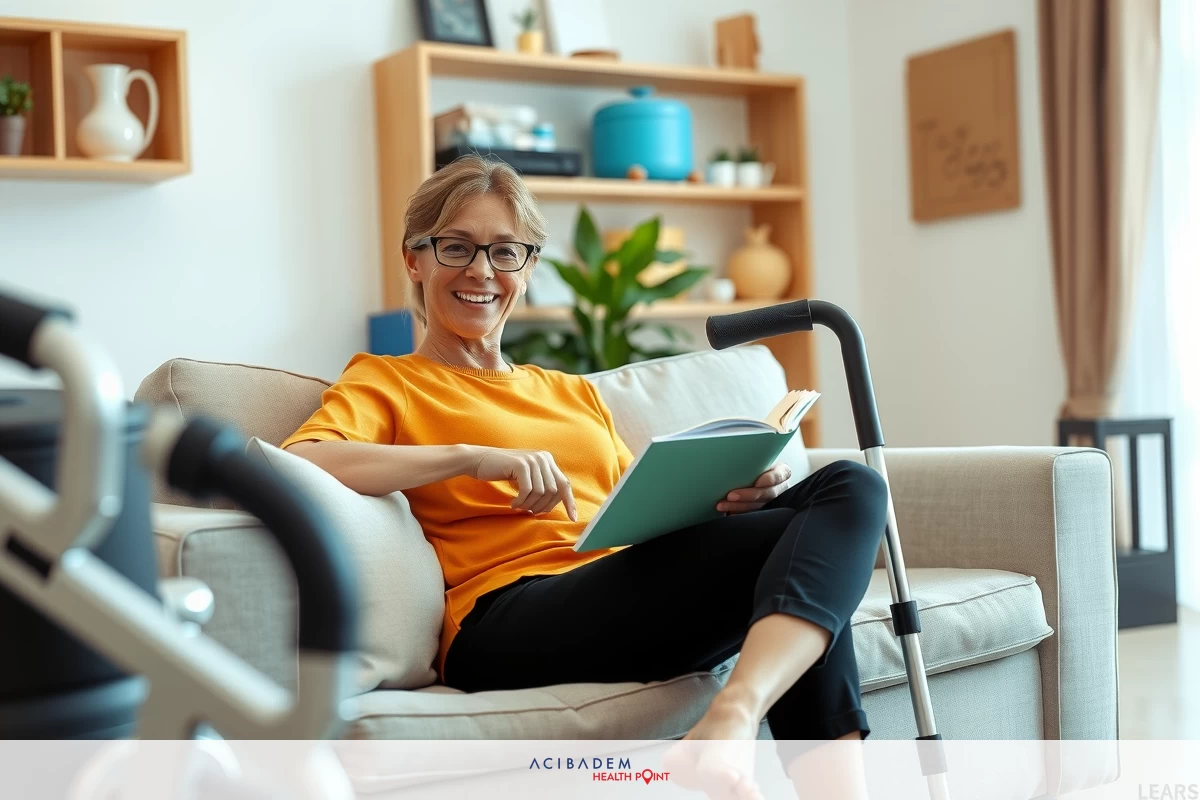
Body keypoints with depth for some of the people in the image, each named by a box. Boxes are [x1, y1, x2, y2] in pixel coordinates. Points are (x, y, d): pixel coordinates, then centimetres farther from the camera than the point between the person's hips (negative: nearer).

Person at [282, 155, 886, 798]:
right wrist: (473, 457, -19)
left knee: (849, 486, -18)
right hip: (513, 613, -7)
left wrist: (732, 496, 1)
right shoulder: (384, 381, 13)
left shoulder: (575, 392, 32)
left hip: (634, 605, 7)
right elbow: (296, 463, -10)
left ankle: (737, 711, -36)